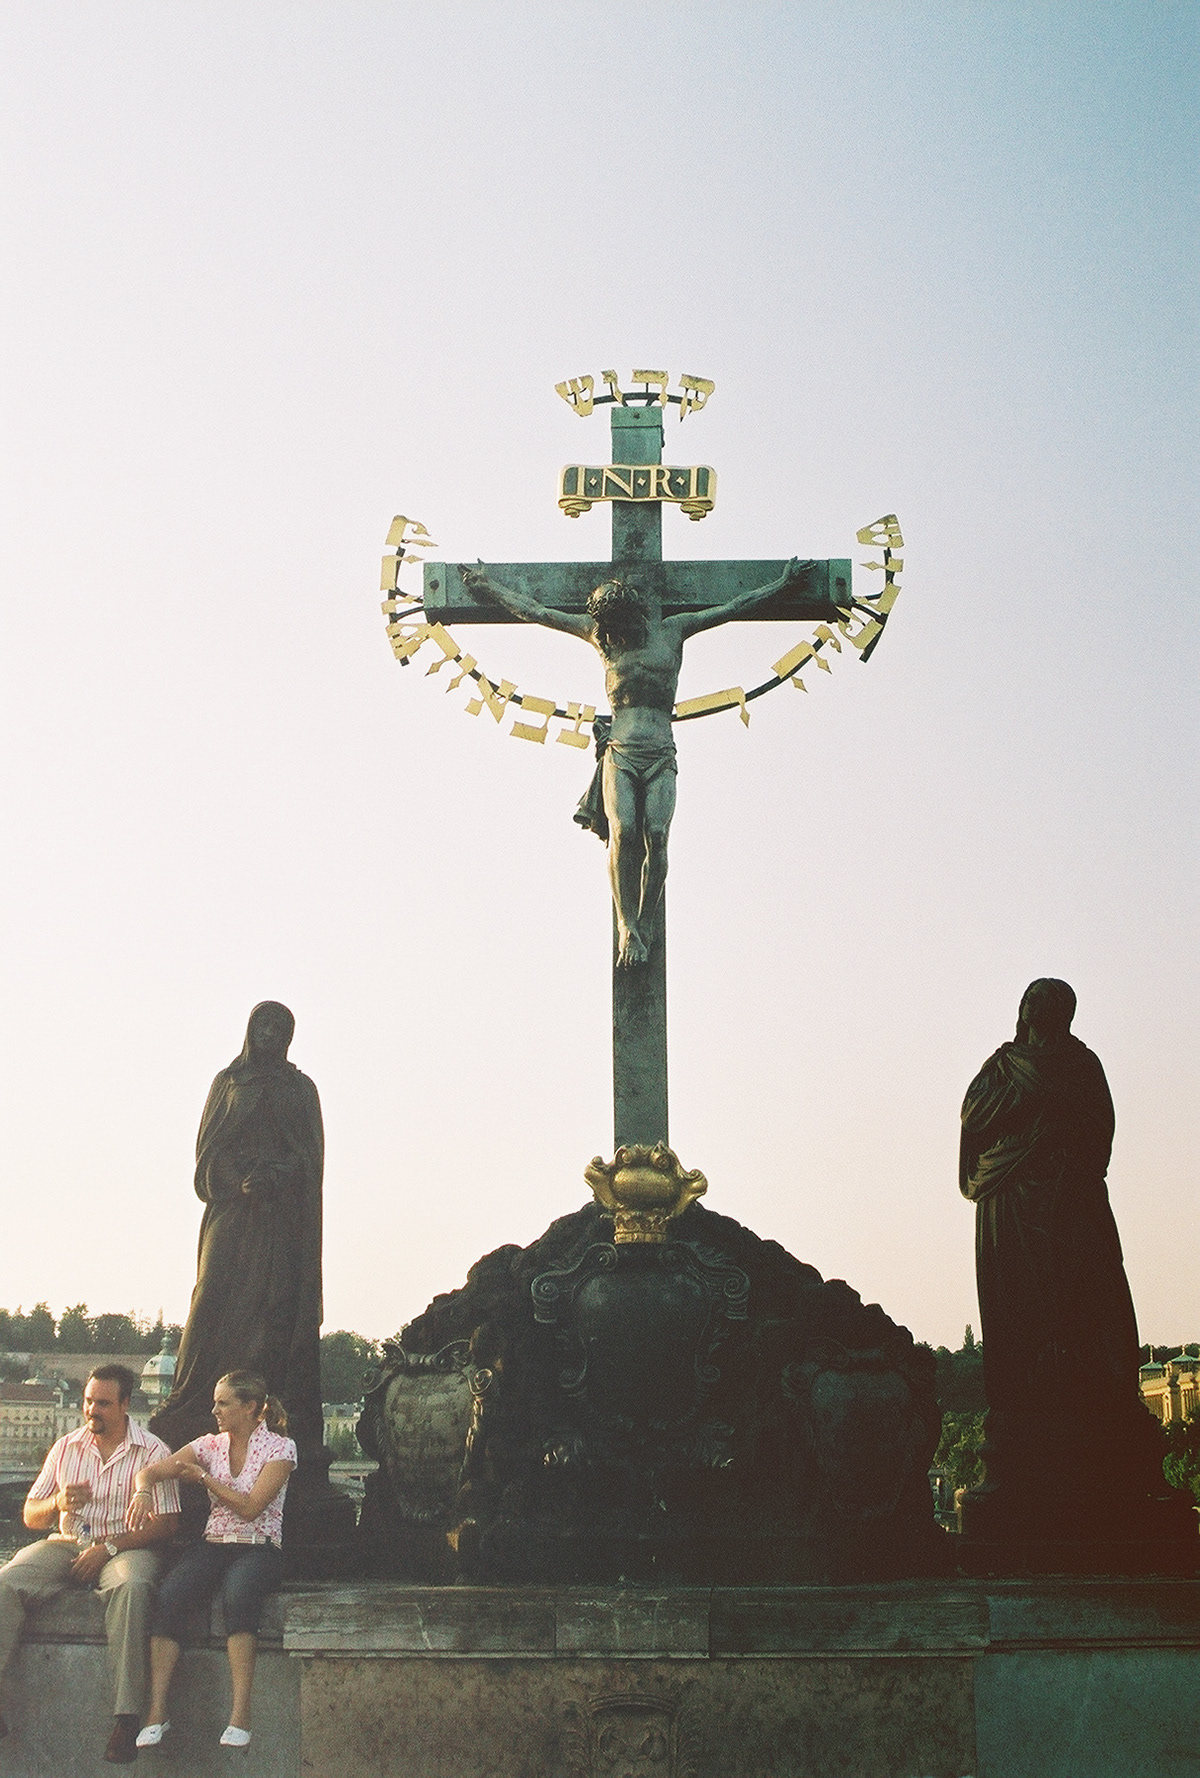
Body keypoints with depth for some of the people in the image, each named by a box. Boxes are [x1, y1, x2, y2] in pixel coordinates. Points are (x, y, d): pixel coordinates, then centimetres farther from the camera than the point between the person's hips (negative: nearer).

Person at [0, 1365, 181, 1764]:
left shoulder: (152, 1451, 2)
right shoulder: (65, 1448, 14)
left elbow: (165, 1523, -4)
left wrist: (108, 1548, -15)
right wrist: (57, 1503, -9)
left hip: (126, 1547, -4)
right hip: (66, 1545, 4)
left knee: (131, 1586, -39)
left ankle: (127, 1719, -39)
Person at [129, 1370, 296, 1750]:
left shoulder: (279, 1448, 0)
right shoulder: (210, 1445, 14)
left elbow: (249, 1507, -10)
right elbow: (151, 1470, 9)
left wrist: (204, 1477, -5)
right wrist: (142, 1492, -15)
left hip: (259, 1548, -4)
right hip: (214, 1544, 4)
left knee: (238, 1592, -38)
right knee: (168, 1596, -28)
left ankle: (240, 1714, -38)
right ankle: (157, 1712, -28)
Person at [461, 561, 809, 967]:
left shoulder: (672, 629, 15)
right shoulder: (599, 633, 16)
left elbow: (735, 607, 23)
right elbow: (534, 611, 23)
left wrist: (783, 581, 27)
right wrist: (488, 587, 27)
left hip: (661, 757, 0)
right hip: (619, 753, 0)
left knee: (655, 835, -22)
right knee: (622, 832, -23)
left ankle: (645, 926, -15)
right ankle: (626, 927, -19)